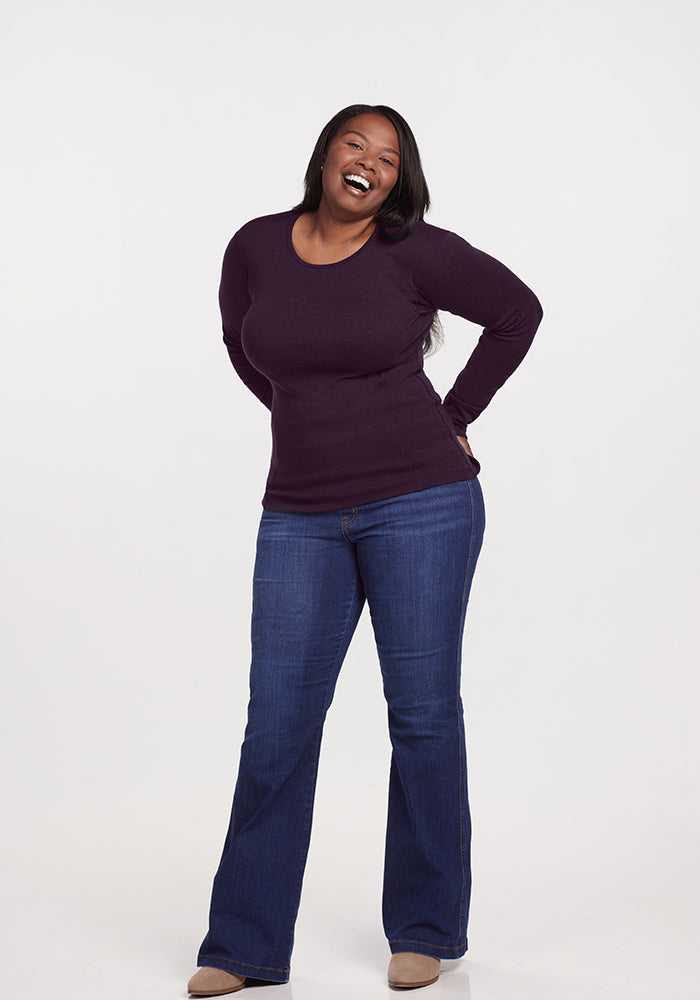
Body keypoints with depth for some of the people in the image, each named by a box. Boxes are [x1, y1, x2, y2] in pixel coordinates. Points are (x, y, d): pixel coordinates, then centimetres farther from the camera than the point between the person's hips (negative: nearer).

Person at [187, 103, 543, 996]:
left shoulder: (417, 252, -6)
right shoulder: (256, 247, 4)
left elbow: (517, 312, 6)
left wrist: (454, 417, 6)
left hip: (419, 503, -3)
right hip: (302, 515, 3)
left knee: (423, 711, 3)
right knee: (277, 722, 0)